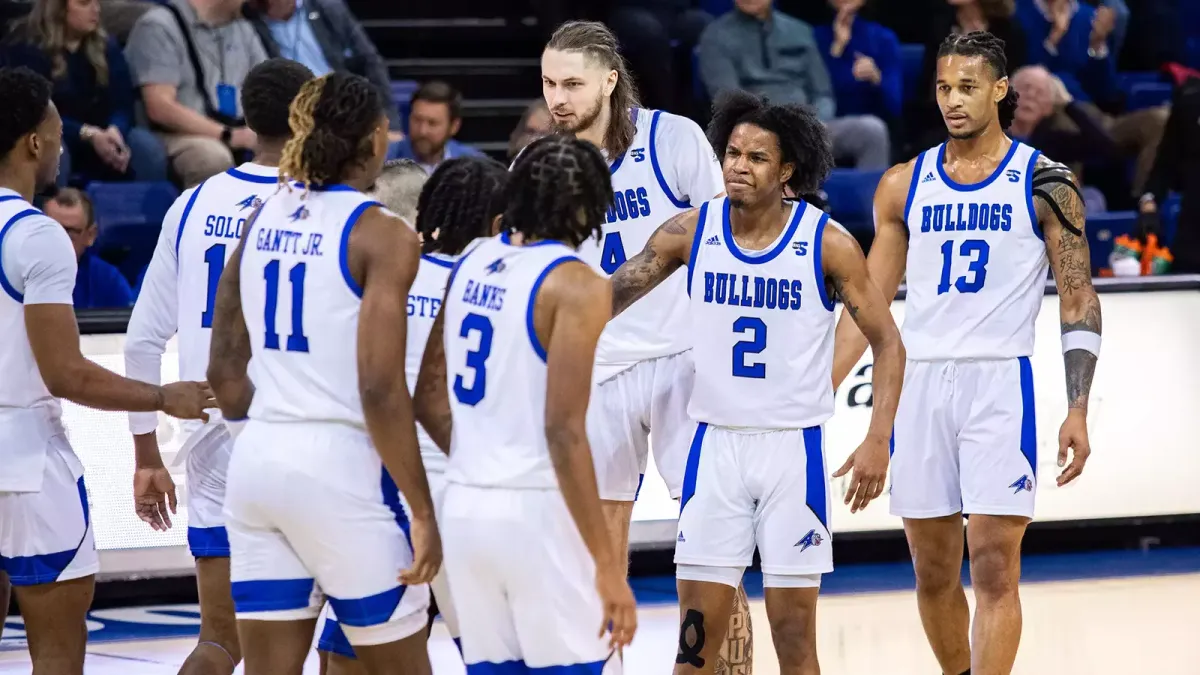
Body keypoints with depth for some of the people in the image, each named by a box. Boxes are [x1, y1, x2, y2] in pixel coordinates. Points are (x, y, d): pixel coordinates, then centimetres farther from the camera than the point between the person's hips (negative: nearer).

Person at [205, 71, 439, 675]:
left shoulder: (262, 219, 9)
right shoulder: (381, 236, -10)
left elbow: (224, 370, 12)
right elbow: (380, 388, -16)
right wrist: (422, 512, -12)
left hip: (257, 464, 6)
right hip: (339, 466, -6)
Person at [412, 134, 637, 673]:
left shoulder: (472, 264, 9)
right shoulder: (575, 285, -12)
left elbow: (428, 397, 15)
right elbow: (564, 431, -18)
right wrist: (608, 566, -16)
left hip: (465, 508, 7)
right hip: (538, 512, -7)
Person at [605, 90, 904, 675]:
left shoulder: (828, 244, -8)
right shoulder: (691, 231, -2)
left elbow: (887, 343, -3)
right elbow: (606, 299, 0)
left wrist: (878, 440, -13)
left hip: (793, 447, -2)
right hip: (715, 445, 2)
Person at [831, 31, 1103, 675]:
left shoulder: (1045, 182, -1)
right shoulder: (904, 185, 8)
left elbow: (1078, 301, -1)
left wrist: (1078, 411, -10)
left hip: (999, 385, -4)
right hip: (919, 384, 4)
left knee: (994, 569, -10)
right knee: (933, 572, 8)